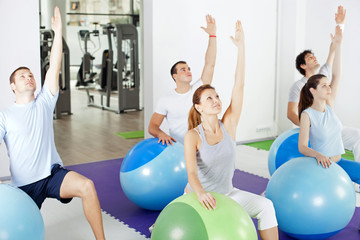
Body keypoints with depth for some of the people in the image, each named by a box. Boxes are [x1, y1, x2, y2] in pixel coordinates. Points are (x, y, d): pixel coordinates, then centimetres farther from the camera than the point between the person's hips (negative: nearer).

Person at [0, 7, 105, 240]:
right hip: (24, 184, 0)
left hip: (52, 173, 1)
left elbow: (54, 67, -2)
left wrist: (58, 32, -7)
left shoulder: (44, 103, 5)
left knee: (87, 186, -28)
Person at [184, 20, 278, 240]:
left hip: (228, 193, 3)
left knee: (266, 206, -19)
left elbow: (239, 86, -14)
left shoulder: (228, 125, -6)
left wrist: (241, 46, -20)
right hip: (199, 198, -3)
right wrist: (201, 193, -50)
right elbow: (191, 172, -28)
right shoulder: (193, 136, -15)